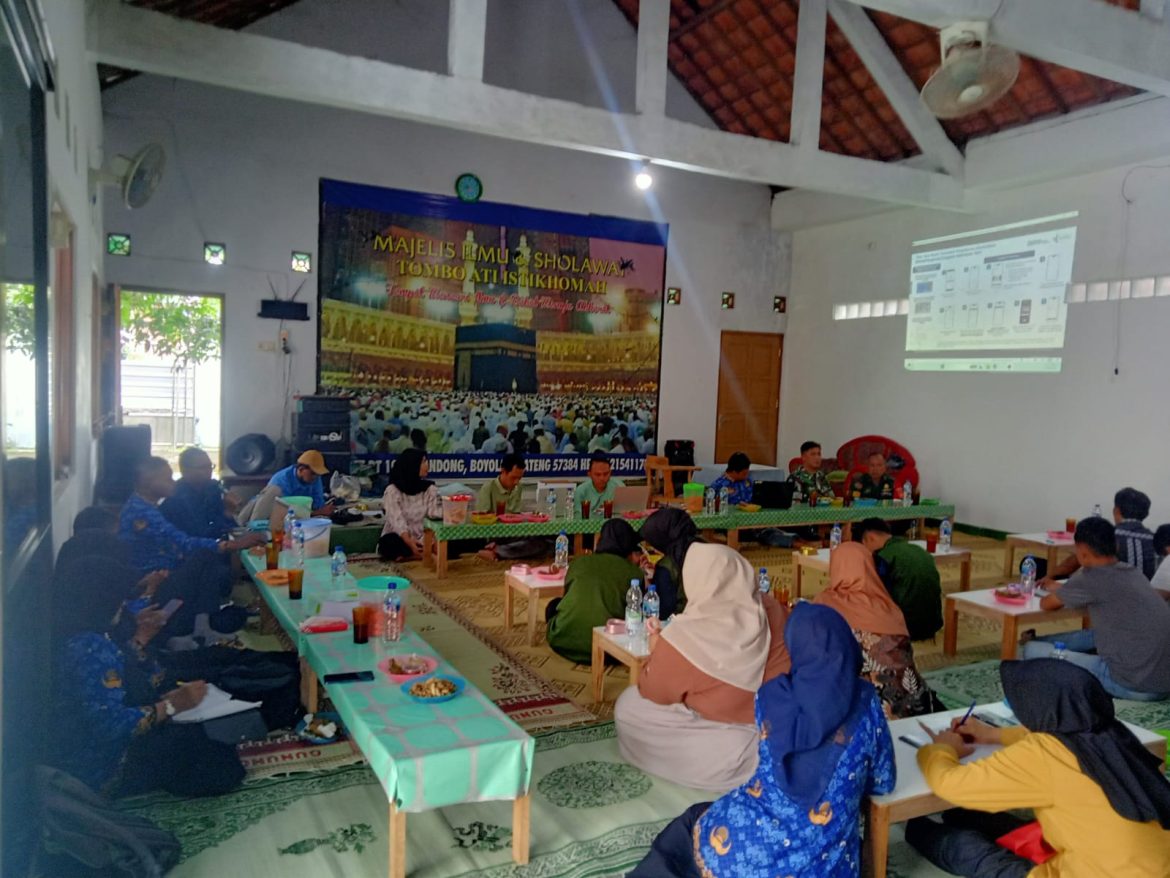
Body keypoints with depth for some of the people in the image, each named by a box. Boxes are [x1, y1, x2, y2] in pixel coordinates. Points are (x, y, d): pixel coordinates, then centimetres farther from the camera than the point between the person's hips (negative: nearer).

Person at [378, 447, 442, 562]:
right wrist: (409, 542, -37)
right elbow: (397, 521, -21)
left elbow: (434, 512, -11)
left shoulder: (429, 489, 4)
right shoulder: (393, 490, -9)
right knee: (389, 543, -39)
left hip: (421, 539, 3)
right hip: (399, 539, -3)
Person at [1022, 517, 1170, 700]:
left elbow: (1047, 604, 5)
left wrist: (1053, 594, 25)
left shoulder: (1091, 577, -13)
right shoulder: (1133, 573, 10)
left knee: (1033, 651, -3)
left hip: (1134, 685, -8)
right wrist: (1062, 589, 32)